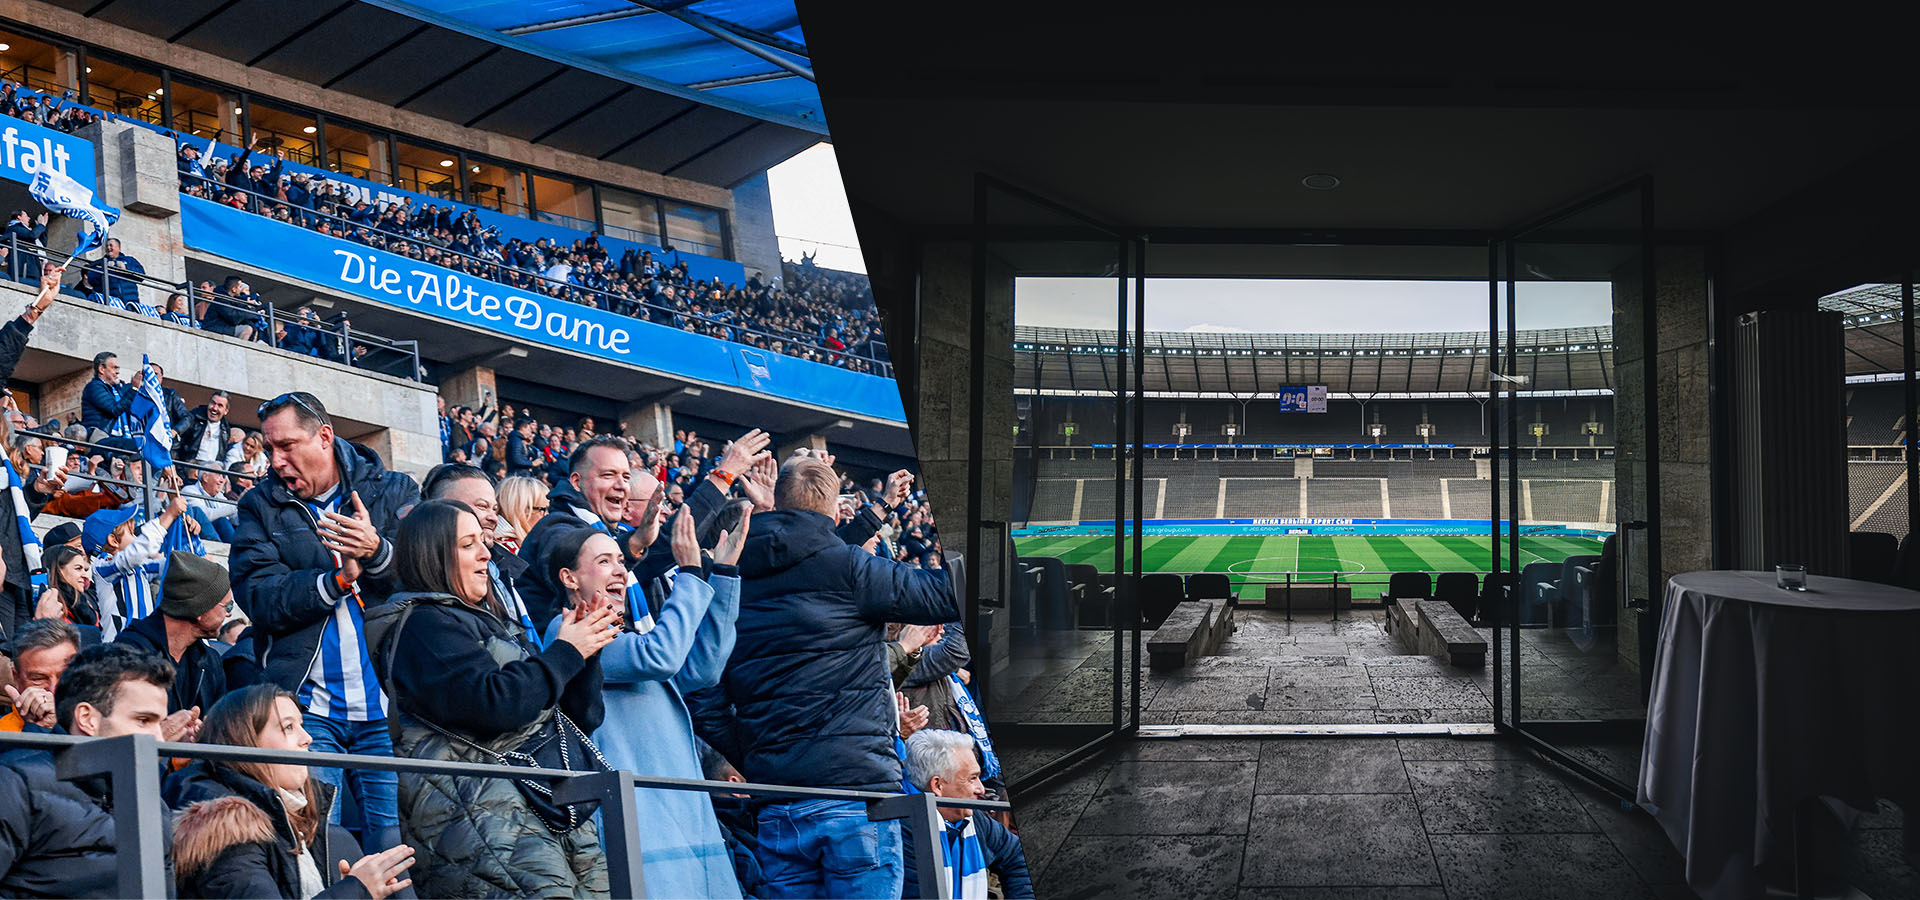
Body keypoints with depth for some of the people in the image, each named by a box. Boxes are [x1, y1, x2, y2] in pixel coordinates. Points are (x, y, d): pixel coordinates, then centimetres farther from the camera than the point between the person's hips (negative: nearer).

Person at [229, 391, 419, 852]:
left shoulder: (395, 492, 9)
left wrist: (378, 553, -22)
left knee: (395, 842, -1)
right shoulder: (260, 507, 10)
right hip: (307, 705, 0)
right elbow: (258, 596, -3)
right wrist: (338, 580, -14)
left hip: (386, 708, 0)